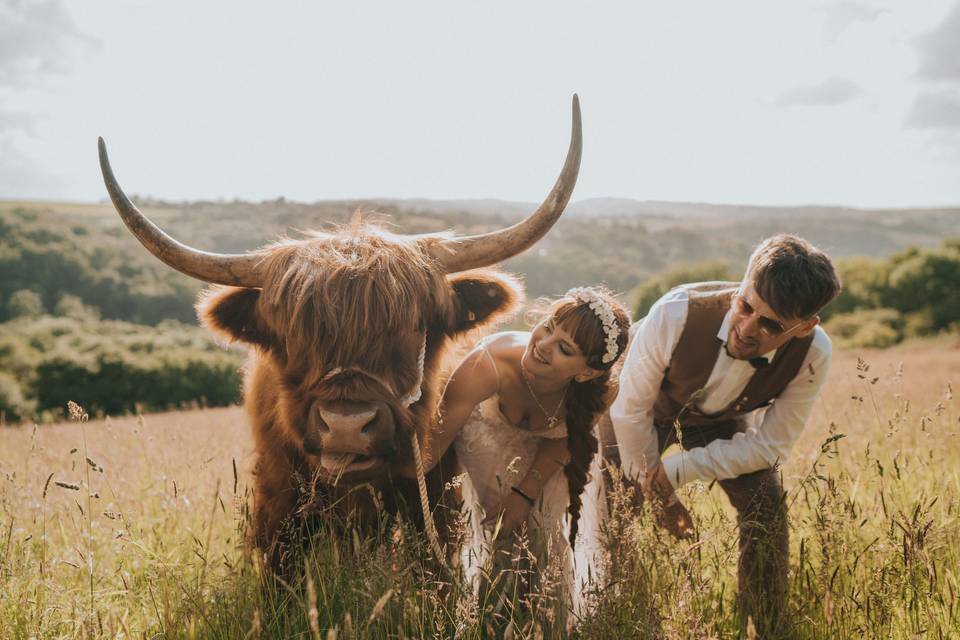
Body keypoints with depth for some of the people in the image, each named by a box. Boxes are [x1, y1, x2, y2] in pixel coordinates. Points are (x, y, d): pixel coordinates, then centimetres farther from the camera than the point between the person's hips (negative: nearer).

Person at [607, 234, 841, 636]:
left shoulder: (812, 354, -34)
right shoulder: (676, 314, -42)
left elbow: (769, 445, -21)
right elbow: (632, 409, -26)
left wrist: (674, 473, -27)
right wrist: (657, 496, -15)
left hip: (722, 418, 2)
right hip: (653, 406, -1)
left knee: (765, 503, -15)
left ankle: (764, 631, 3)